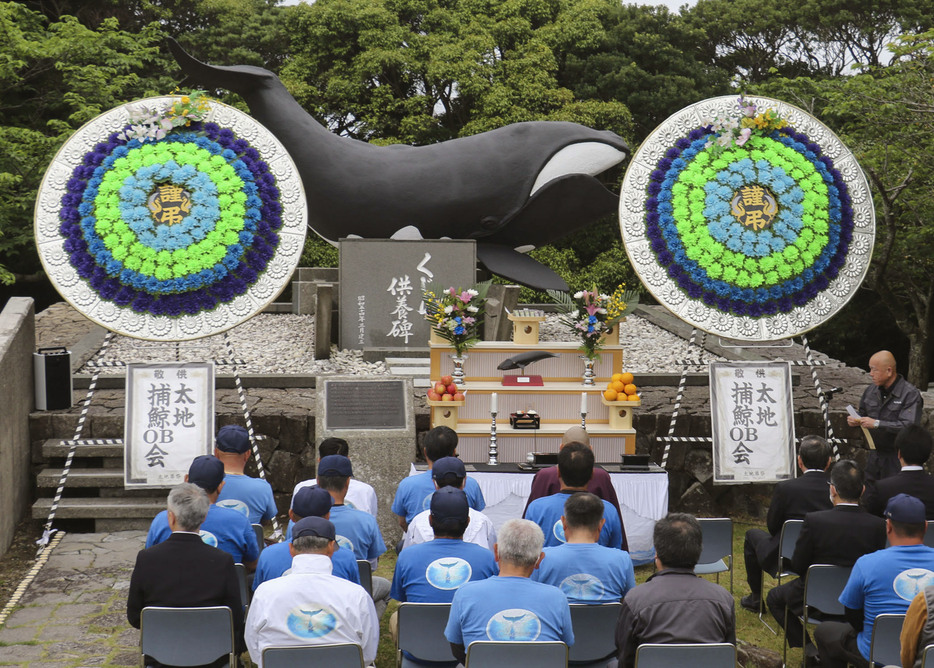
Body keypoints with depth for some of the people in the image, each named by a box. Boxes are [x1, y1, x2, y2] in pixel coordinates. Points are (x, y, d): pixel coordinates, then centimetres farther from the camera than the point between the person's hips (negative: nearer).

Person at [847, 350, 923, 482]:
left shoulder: (910, 394, -14)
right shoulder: (871, 390, 7)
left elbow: (909, 426, -24)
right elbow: (863, 413, 21)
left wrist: (877, 424, -27)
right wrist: (855, 420, -3)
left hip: (898, 458, -6)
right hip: (875, 455, 6)